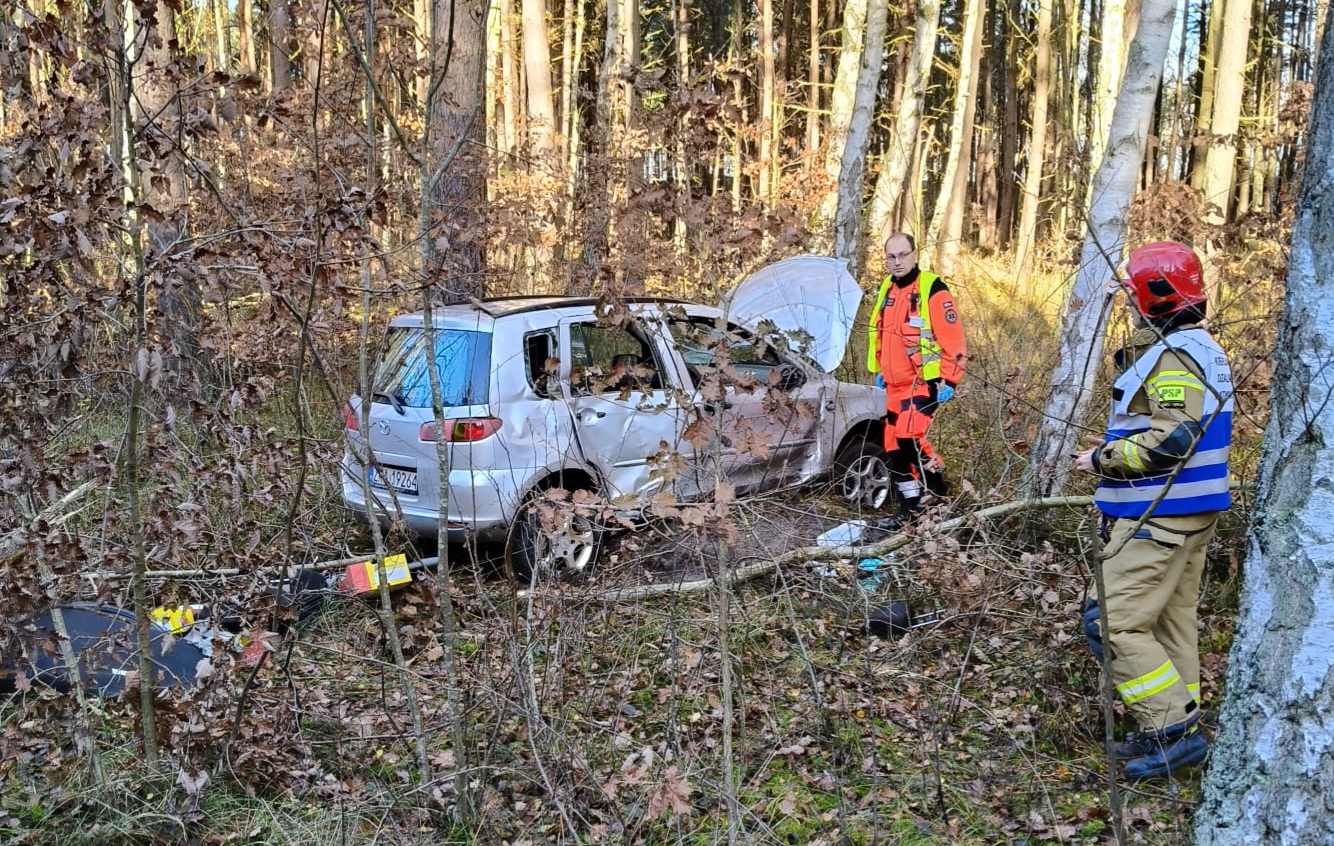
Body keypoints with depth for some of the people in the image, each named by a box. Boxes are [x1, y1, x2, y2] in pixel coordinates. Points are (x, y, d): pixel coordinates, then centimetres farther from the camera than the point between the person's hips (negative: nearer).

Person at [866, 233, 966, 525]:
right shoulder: (886, 290, 12)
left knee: (909, 437, -20)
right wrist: (879, 370, 24)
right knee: (895, 446, 8)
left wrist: (949, 381, -17)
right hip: (895, 385, 8)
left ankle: (938, 496, 0)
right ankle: (909, 508, 18)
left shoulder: (932, 289, -12)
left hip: (924, 382, -8)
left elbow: (952, 339, -15)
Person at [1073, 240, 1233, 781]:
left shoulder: (1174, 356, -18)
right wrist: (1120, 444, 12)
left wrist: (1104, 458, -17)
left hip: (1159, 517, -11)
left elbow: (1173, 439, -27)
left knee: (1118, 623, -8)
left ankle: (1172, 728, -5)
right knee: (1172, 620, 15)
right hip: (1189, 515, 11)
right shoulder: (1200, 348, 16)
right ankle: (1178, 729, 23)